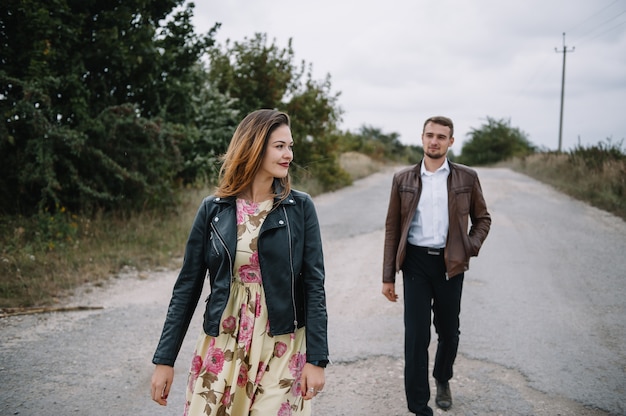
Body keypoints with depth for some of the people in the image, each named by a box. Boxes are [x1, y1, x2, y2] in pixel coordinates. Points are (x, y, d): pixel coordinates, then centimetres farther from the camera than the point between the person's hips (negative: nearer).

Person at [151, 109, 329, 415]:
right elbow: (187, 286, 2)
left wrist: (316, 358, -9)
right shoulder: (213, 209, 0)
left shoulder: (300, 208, -3)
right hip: (221, 348, 1)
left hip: (281, 350, -1)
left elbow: (314, 284, -4)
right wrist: (164, 359, 1)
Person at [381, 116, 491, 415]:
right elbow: (392, 228, 4)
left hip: (450, 263, 1)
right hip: (415, 262, 0)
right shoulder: (403, 179, 2)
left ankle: (443, 379, 45)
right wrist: (388, 276, 2)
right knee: (416, 336, -1)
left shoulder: (467, 178, 2)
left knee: (449, 332, 15)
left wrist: (470, 248, -7)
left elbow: (482, 218, 12)